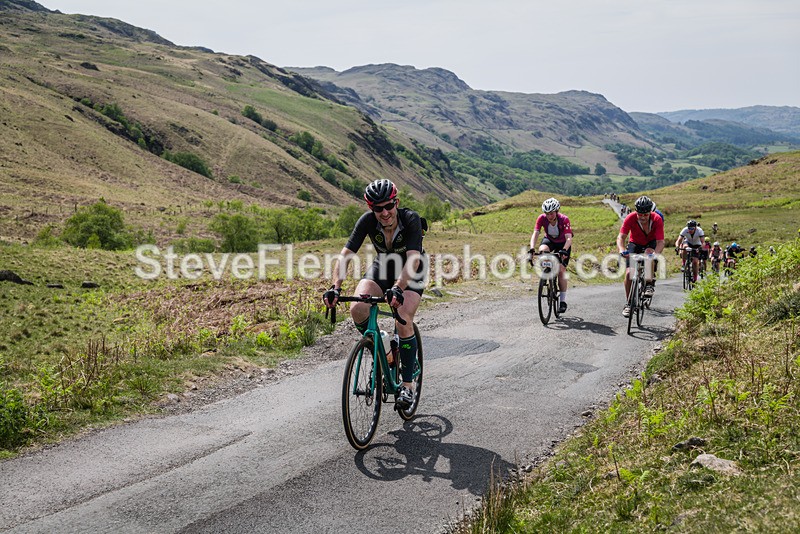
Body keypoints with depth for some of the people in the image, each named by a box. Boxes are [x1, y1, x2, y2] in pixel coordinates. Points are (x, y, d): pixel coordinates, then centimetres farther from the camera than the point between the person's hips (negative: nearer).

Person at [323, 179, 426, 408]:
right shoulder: (367, 221, -24)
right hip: (382, 267, 3)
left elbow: (413, 259, -42)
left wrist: (398, 288, -58)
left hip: (411, 273, -3)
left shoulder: (411, 220, -31)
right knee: (357, 309, -24)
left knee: (403, 321, -23)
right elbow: (345, 255, -28)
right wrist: (336, 287, -44)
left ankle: (407, 385, -8)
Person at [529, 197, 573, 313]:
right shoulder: (541, 218, -26)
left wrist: (564, 250, -57)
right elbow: (535, 234, -32)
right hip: (549, 240, 2)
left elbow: (569, 238, -40)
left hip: (563, 243, -2)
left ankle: (563, 301, -6)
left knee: (561, 270, -13)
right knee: (542, 250, -34)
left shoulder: (564, 219, -33)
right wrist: (532, 249, -48)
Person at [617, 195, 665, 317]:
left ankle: (650, 283, -23)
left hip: (651, 243, -1)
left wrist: (656, 253, -54)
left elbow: (660, 242, -34)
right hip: (635, 244, 1)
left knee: (649, 252, -37)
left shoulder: (657, 219, -28)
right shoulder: (631, 218, -27)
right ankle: (628, 303, -1)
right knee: (629, 273, -15)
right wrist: (622, 250, -52)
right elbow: (621, 237, -32)